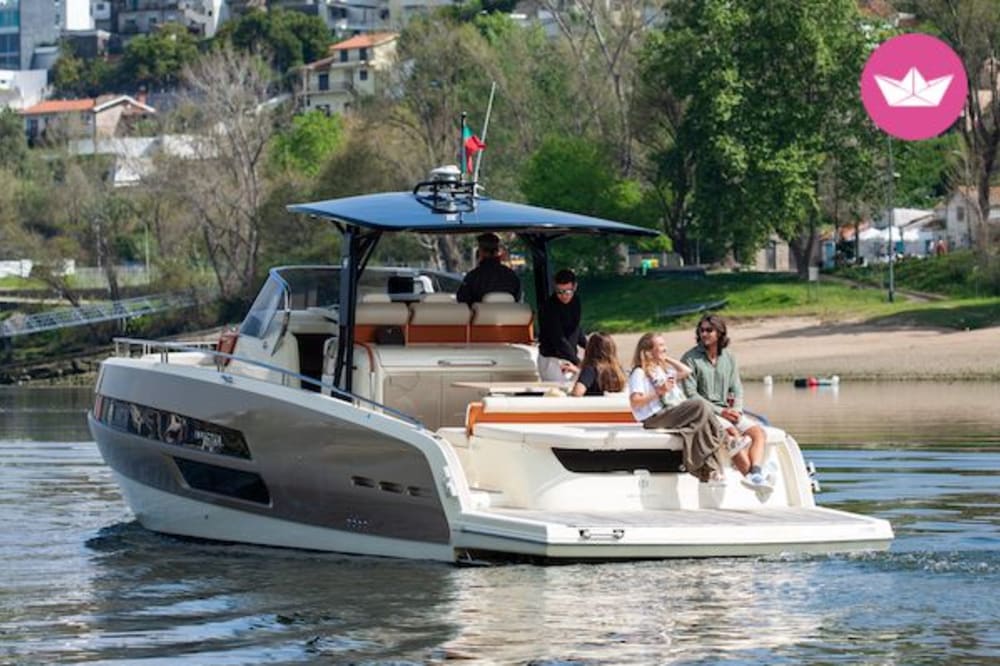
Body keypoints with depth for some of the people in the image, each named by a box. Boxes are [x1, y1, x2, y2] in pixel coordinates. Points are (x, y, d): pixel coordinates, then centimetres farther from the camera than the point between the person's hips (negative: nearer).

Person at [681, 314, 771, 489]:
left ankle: (755, 474, -34)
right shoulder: (690, 358, -3)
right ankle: (751, 475, -39)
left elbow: (736, 389, 16)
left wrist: (737, 410, -7)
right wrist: (720, 411, -15)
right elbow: (690, 394, -8)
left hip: (727, 411, 6)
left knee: (758, 432, -16)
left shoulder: (729, 358, 14)